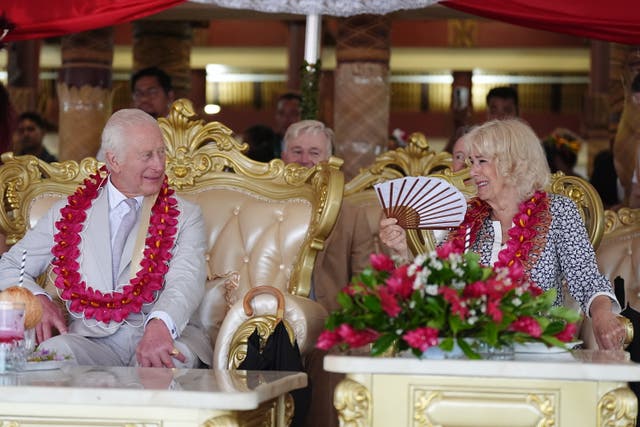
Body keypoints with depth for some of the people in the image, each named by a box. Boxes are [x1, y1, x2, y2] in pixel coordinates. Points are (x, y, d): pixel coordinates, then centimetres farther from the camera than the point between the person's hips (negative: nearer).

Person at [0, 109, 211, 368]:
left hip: (163, 335, 0)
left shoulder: (186, 218, 12)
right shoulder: (69, 214, 16)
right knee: (53, 351, -32)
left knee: (176, 356, -35)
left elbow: (186, 282, -8)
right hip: (91, 338, 0)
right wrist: (36, 298, -5)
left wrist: (159, 325, -32)